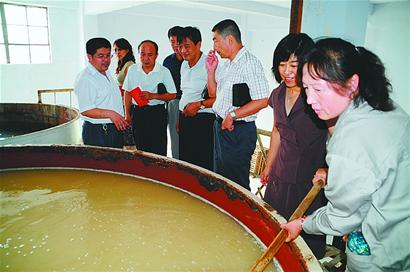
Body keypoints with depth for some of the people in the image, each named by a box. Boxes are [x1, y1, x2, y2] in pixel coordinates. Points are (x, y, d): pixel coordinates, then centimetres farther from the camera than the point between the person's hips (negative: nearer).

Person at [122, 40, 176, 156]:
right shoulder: (132, 70, 4)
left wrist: (153, 95, -18)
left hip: (157, 113, -3)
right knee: (140, 149, 12)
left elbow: (172, 95, -5)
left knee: (159, 152, -2)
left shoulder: (164, 71, -5)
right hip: (137, 112, 3)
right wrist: (127, 114, 8)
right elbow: (128, 92, 12)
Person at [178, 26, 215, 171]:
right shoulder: (184, 65, 14)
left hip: (203, 121, -8)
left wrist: (199, 105, -21)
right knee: (184, 162, 14)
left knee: (203, 166, -4)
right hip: (185, 119, 8)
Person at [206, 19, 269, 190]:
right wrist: (211, 70, 6)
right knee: (220, 179, 21)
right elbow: (213, 93, 20)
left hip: (238, 132, -9)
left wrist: (232, 115, -18)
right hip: (221, 126, 9)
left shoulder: (250, 63, -15)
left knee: (236, 183, 3)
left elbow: (262, 101, -22)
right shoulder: (226, 65, 12)